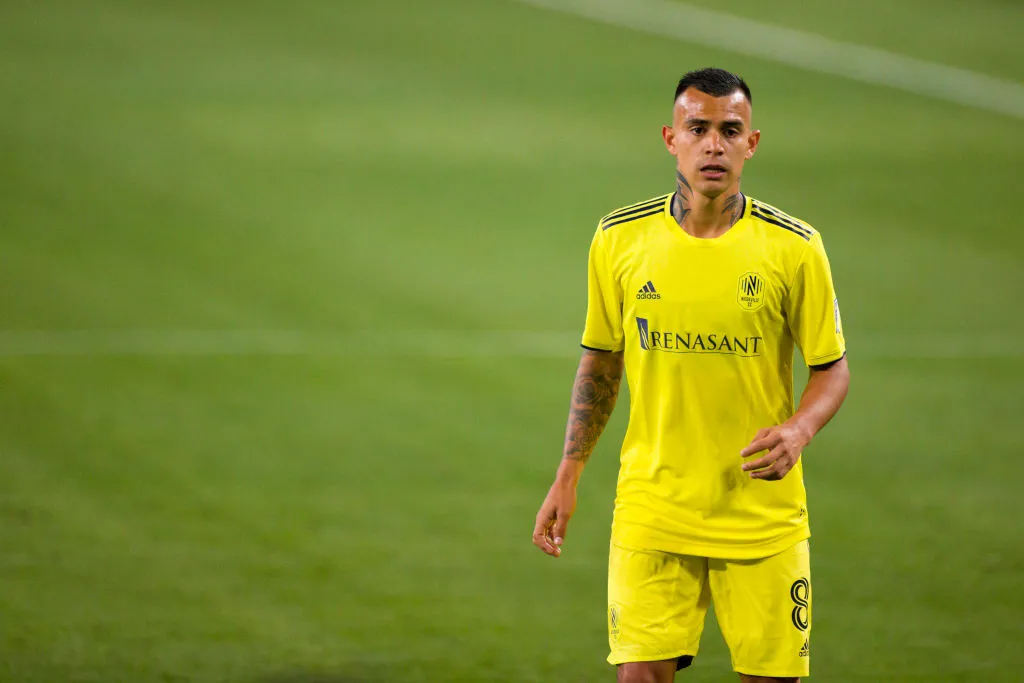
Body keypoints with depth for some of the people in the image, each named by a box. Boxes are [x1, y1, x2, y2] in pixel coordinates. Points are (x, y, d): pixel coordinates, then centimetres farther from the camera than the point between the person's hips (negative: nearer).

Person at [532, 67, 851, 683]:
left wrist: (798, 430, -17)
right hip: (652, 512, 1)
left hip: (764, 516, 0)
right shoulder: (620, 239, 1)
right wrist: (569, 476, 9)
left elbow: (832, 367, 3)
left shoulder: (793, 247, -4)